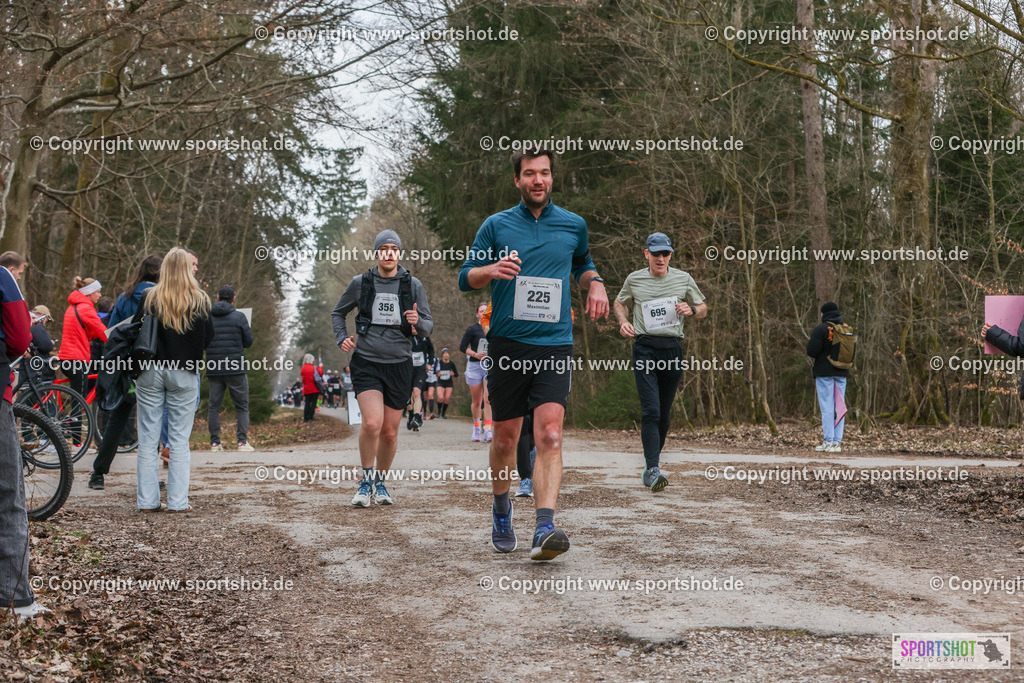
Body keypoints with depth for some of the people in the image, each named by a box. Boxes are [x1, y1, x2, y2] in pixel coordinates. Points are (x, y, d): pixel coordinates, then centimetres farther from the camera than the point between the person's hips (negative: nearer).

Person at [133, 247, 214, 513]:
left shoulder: (150, 297, -2)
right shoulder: (200, 300, -3)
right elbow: (208, 338, 2)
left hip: (150, 371, 1)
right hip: (185, 373, -1)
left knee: (148, 439, 6)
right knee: (179, 440, 4)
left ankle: (147, 501, 8)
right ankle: (177, 501, 2)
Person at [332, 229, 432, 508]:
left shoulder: (413, 286, 4)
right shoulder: (360, 283, 4)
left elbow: (429, 327, 7)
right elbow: (338, 313, 19)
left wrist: (418, 322, -15)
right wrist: (342, 338, 2)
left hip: (399, 364, 1)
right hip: (366, 362, -1)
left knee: (390, 431, 5)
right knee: (372, 422, -20)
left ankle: (381, 482, 27)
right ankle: (366, 482, 0)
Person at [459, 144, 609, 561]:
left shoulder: (574, 225, 10)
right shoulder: (496, 226, 5)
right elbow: (465, 279, 6)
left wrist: (595, 284, 7)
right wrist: (491, 270, -16)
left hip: (555, 345, 0)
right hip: (507, 345, 0)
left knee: (549, 435, -15)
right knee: (505, 436, 8)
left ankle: (544, 530, -23)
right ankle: (501, 508, 34)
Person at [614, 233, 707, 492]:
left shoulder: (683, 279, 9)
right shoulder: (634, 279, 7)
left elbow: (703, 309, 18)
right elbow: (619, 302, 25)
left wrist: (691, 310, -5)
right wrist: (623, 322, 4)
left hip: (672, 348, 2)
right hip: (644, 348, -2)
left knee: (664, 413, 7)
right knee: (650, 411, -15)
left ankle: (653, 459, 28)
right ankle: (652, 470, -20)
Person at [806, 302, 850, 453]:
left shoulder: (821, 329, -10)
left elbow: (811, 351, -13)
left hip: (825, 372, -5)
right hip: (842, 373, 5)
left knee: (827, 407, -4)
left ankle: (829, 441, -7)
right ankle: (837, 442, 5)